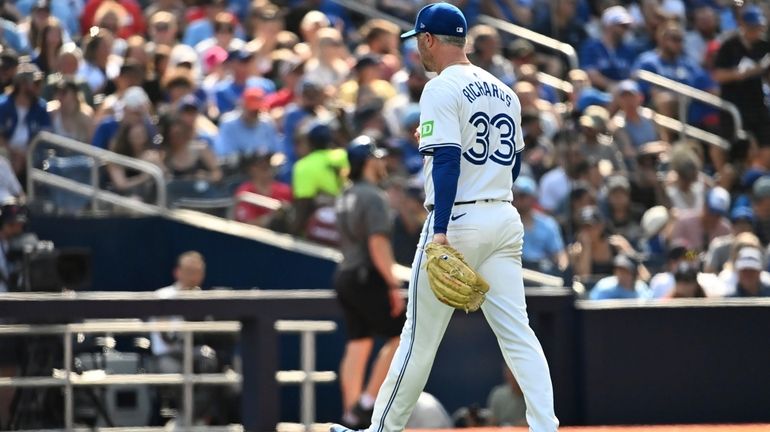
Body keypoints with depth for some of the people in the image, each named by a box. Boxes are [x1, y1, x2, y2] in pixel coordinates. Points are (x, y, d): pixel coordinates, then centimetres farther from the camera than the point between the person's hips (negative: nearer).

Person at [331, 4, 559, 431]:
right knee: (517, 332, 1)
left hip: (458, 221, -7)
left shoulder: (442, 89, -9)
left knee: (420, 334, 1)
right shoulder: (503, 91, 15)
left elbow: (447, 160, -19)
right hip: (504, 219, 7)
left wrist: (441, 231, -24)